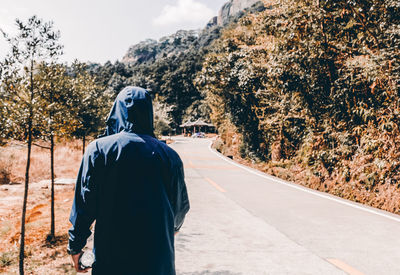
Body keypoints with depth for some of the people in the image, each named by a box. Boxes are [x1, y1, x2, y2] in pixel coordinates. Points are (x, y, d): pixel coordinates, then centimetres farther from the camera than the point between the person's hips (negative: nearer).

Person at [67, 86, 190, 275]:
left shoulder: (99, 148, -7)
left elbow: (85, 202, -9)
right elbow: (181, 205, 7)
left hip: (111, 260, -1)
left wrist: (76, 247, 4)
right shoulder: (169, 155, -1)